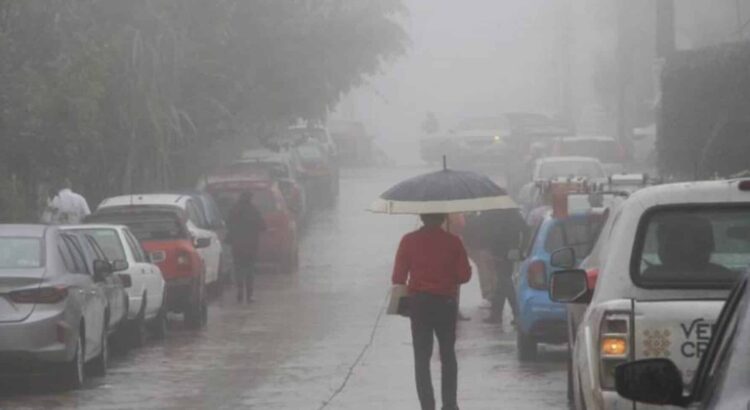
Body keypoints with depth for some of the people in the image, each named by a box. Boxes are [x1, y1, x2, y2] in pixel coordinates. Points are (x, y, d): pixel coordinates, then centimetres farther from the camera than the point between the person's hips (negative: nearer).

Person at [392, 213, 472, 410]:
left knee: (422, 357, 5)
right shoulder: (453, 241, -6)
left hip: (418, 303, 0)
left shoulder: (409, 241, -6)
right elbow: (464, 275, -6)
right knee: (448, 355, 15)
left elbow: (398, 277, -6)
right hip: (446, 302, 0)